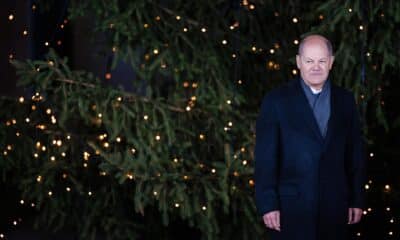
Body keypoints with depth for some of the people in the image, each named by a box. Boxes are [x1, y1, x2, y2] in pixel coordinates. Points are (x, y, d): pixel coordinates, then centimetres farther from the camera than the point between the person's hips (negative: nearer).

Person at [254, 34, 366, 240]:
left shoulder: (345, 100, 9)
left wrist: (357, 200, 8)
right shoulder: (276, 100, -2)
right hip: (291, 207, -3)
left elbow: (356, 151, 11)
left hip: (334, 206, 3)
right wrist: (267, 205, -9)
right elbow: (265, 156, -4)